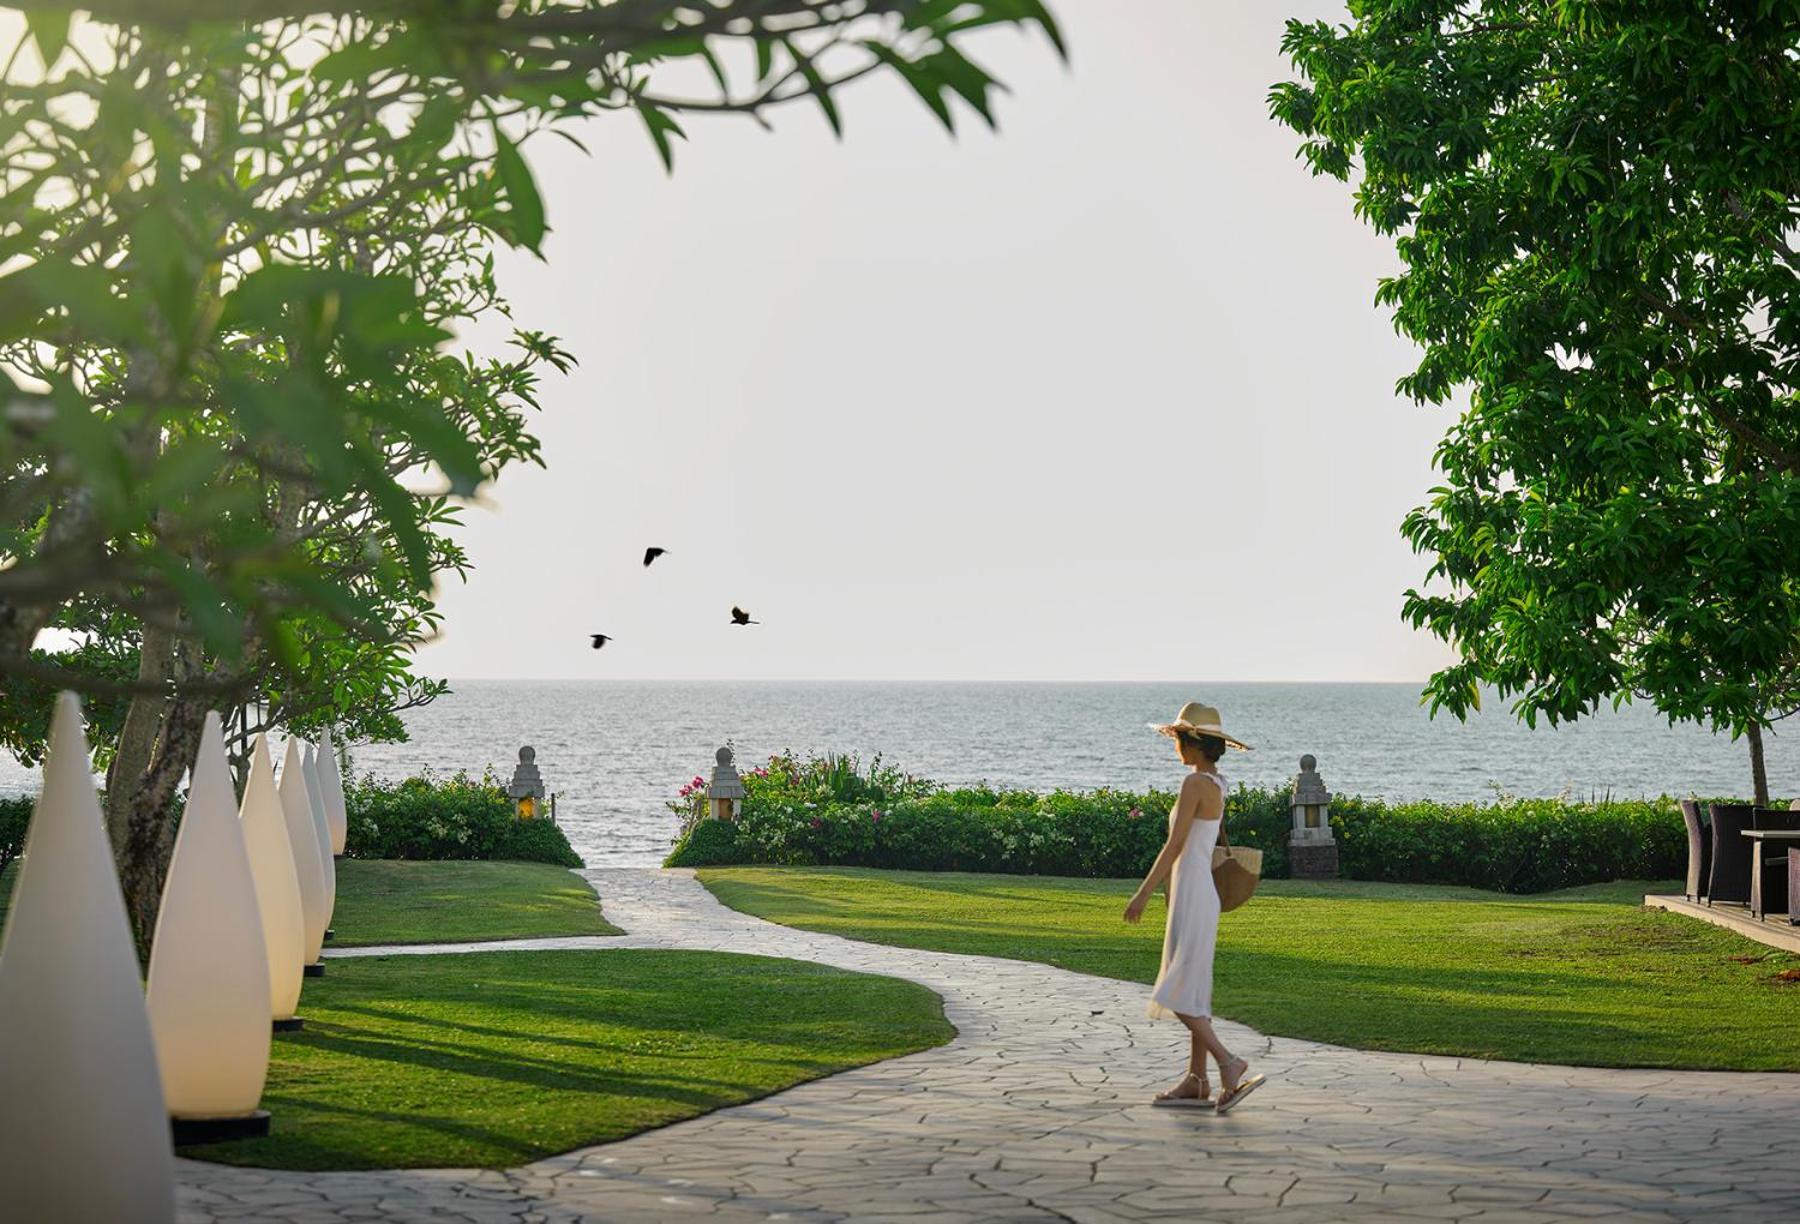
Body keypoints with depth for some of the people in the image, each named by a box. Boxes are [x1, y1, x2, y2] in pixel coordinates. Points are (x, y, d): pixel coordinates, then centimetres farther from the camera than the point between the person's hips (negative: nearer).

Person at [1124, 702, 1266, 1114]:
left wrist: (1143, 892, -18)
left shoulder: (1194, 783, -15)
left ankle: (1229, 1063, -14)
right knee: (1195, 990, 11)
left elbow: (1175, 844, -20)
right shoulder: (1218, 785, 12)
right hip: (1204, 894, 10)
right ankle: (1196, 1081, 13)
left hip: (1190, 895, -10)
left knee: (1178, 994, -8)